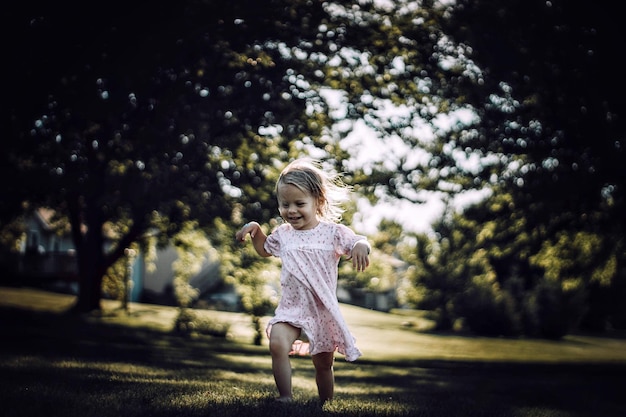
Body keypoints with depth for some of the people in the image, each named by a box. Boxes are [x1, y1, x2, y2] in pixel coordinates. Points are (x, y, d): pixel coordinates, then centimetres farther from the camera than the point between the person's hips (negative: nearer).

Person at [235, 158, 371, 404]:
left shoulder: (332, 232, -6)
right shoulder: (283, 234, 6)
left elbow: (358, 243, -11)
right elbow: (264, 249, 26)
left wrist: (361, 246, -34)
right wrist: (254, 229, 10)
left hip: (323, 310, -1)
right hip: (290, 308, 1)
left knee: (323, 364, 10)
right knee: (277, 344, -27)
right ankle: (285, 397, -19)